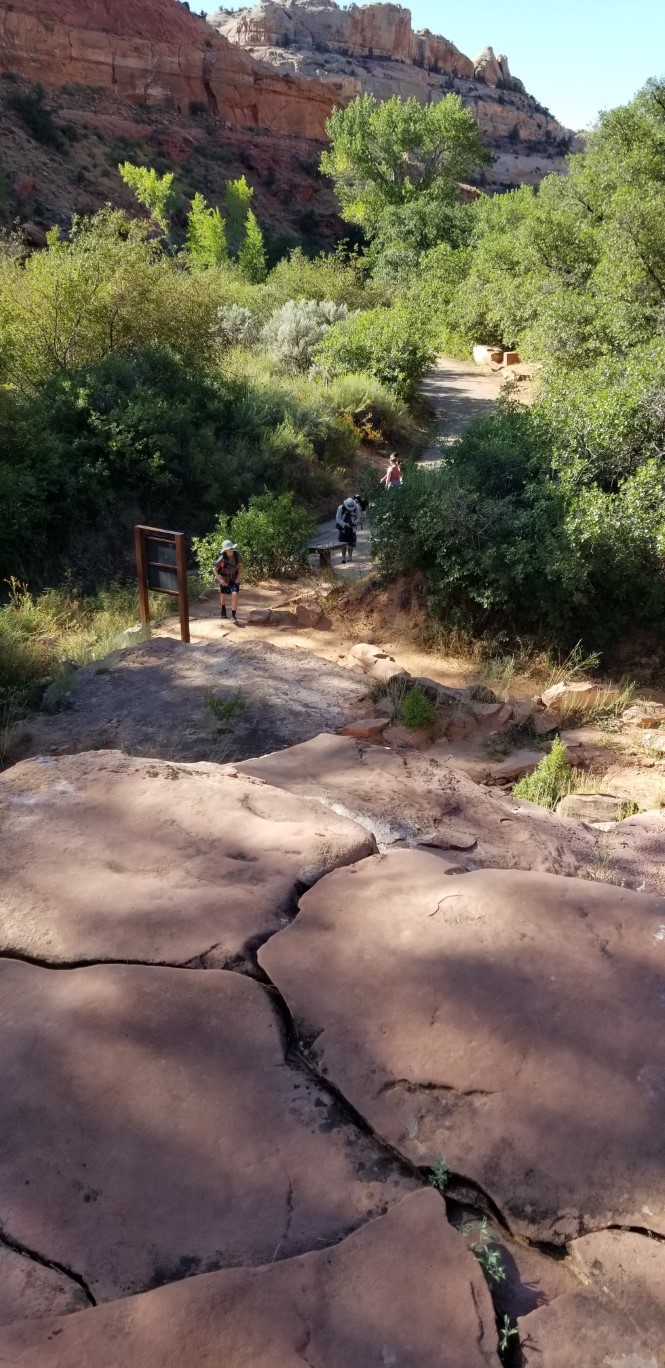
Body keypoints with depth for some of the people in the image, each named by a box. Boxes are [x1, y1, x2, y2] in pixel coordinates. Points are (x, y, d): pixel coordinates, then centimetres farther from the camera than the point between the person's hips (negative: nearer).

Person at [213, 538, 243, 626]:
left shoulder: (236, 555, -19)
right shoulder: (222, 558, -27)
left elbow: (240, 565, 0)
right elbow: (214, 569, -16)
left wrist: (239, 576, -10)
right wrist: (220, 579, -25)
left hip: (234, 578, 1)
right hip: (224, 579, -1)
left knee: (235, 595, -17)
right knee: (223, 595, 19)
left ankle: (233, 615, -10)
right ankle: (223, 609, 50)